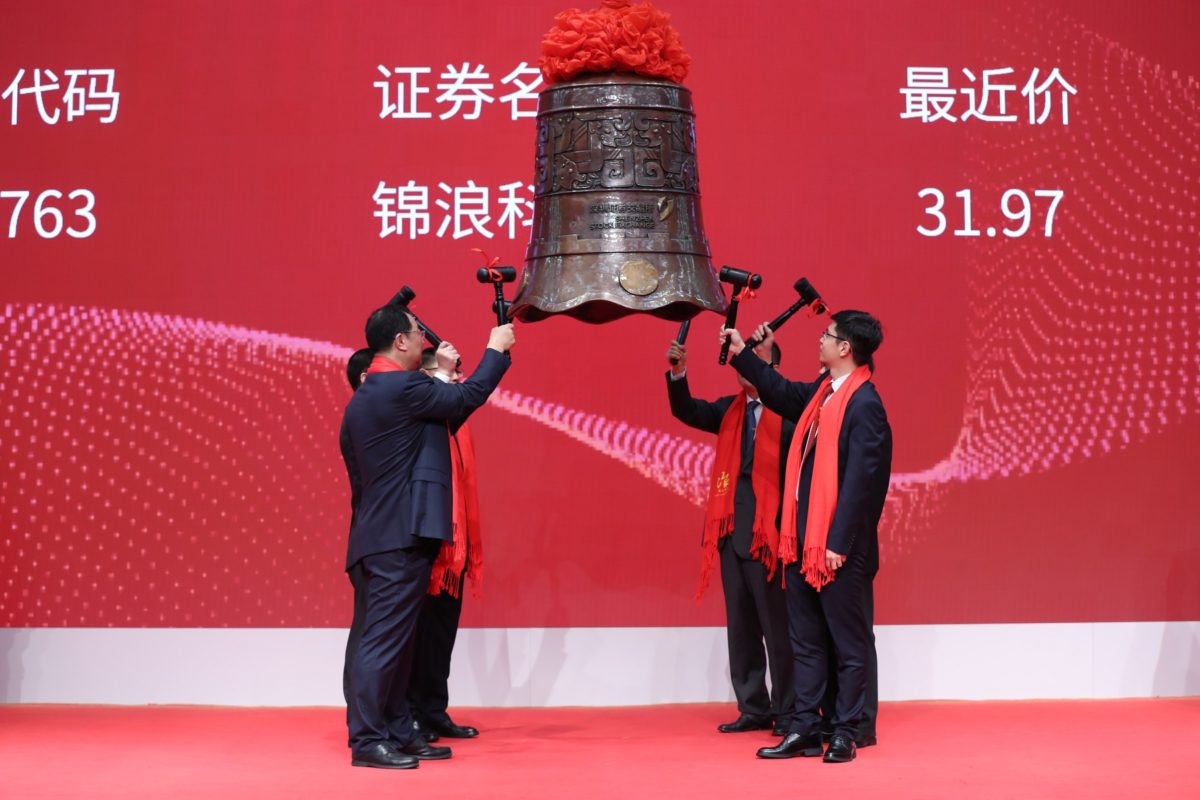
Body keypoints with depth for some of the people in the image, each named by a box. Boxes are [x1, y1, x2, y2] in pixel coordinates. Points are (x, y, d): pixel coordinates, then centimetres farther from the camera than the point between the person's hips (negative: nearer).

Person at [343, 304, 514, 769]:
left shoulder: (364, 398, 16)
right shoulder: (402, 385, -13)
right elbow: (467, 398, -9)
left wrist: (441, 375, 25)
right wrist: (496, 350, 4)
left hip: (388, 532, 10)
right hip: (403, 533, -10)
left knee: (396, 638, 12)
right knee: (386, 638, -7)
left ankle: (398, 733, 17)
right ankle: (367, 741, -4)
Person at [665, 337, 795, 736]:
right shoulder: (730, 409, 12)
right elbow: (688, 412, -1)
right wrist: (678, 372, -14)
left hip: (768, 531, -7)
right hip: (731, 530, 7)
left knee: (778, 627, 0)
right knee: (740, 627, 11)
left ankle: (788, 713, 10)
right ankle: (753, 709, 19)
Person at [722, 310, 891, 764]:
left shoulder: (864, 405, -16)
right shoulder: (822, 391, 9)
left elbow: (859, 480, -20)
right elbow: (783, 394, 30)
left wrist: (839, 542, -21)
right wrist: (741, 353, 33)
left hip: (839, 547, -9)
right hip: (804, 540, 9)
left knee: (849, 645, 4)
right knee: (806, 642, 12)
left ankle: (845, 734, 12)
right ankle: (804, 730, 19)